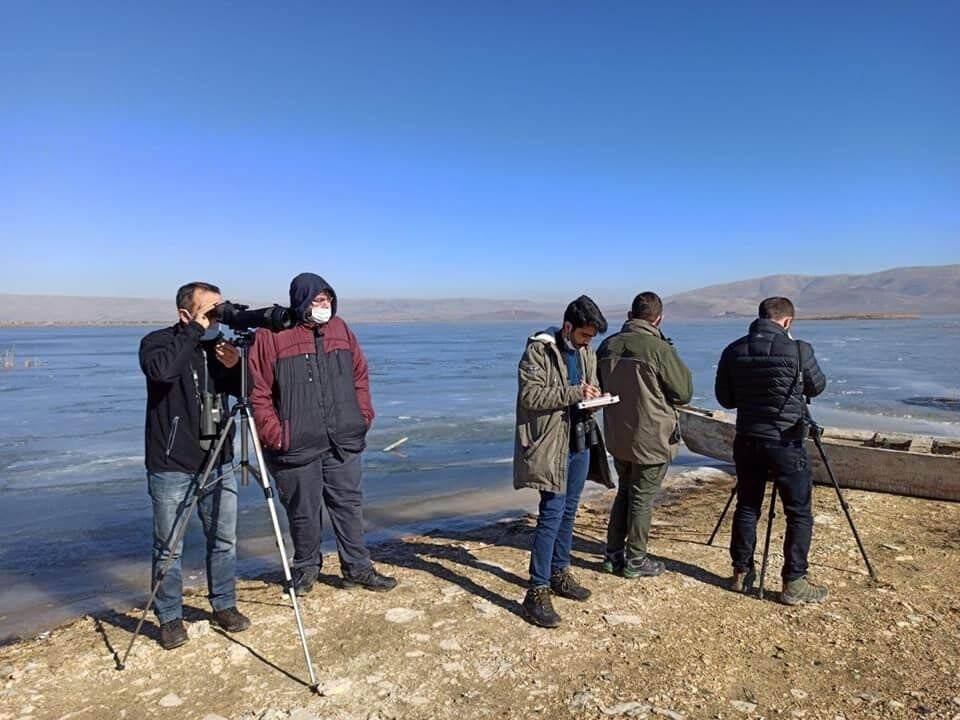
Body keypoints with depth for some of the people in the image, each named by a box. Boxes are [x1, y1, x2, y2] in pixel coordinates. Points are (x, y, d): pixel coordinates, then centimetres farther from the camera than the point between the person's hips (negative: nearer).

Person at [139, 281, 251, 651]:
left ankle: (224, 606, 28)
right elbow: (162, 370, -32)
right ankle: (170, 618, 22)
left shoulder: (218, 344, 7)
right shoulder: (158, 342, -8)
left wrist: (235, 367, -11)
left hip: (219, 464, 5)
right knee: (168, 548, 5)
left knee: (224, 541, 12)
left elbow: (245, 392, 9)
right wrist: (195, 329, -26)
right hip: (171, 467, -5)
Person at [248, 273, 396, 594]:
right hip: (297, 444, -4)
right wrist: (273, 432, -12)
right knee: (304, 510, 9)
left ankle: (357, 568, 24)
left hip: (343, 441, 4)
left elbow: (360, 375, 14)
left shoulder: (340, 329, 8)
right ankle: (306, 567, 31)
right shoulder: (272, 335, -8)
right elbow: (259, 391, -8)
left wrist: (363, 415, 6)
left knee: (349, 504, 11)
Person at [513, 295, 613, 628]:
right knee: (551, 514, -10)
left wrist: (593, 397, -5)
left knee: (568, 512, 16)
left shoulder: (586, 353, 11)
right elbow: (529, 395, -20)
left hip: (581, 441, 8)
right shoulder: (538, 350, -12)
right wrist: (573, 394, -26)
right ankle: (537, 591, -2)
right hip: (550, 444, -7)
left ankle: (559, 573, 31)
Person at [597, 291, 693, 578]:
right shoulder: (659, 349, -19)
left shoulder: (608, 346, -1)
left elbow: (599, 388, 11)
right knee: (642, 499, 8)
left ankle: (614, 554, 28)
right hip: (651, 439, -5)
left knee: (624, 493, 20)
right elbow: (684, 393, -9)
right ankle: (635, 560, 20)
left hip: (617, 437, 6)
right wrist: (680, 366, 6)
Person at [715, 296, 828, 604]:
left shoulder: (733, 351, -2)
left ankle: (741, 574, 23)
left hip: (747, 441, 4)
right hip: (786, 444, -4)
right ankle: (794, 583, 12)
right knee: (799, 514, 8)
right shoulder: (798, 350, -13)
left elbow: (724, 398, 5)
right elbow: (817, 386, 5)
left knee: (746, 507, 15)